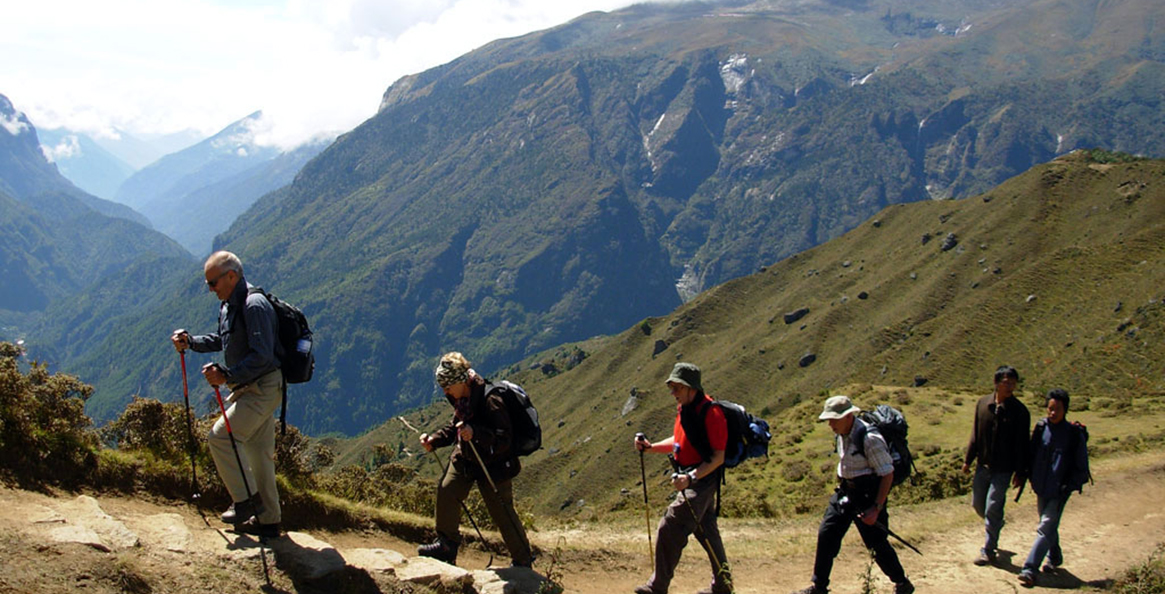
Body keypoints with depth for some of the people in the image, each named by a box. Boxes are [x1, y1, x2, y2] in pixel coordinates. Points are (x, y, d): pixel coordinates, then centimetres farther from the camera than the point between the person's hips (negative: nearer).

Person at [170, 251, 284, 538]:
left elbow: (262, 356, -26)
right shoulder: (228, 305, 11)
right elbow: (221, 341, 25)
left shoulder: (255, 306, -20)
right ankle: (268, 519, 20)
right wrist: (190, 341, 10)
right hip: (248, 387, 10)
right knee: (258, 451, 12)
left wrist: (227, 375, -27)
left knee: (220, 436, -14)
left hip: (263, 388, -10)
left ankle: (247, 499, -4)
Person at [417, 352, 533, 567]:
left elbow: (504, 439, -31)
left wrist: (475, 433, -45)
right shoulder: (461, 399, -1)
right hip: (465, 459, 8)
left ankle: (523, 561, 19)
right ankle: (447, 545, 19)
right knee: (446, 493, -1)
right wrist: (434, 440, 1)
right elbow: (454, 427, 17)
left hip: (493, 466, -8)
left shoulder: (490, 400, -28)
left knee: (502, 513, 1)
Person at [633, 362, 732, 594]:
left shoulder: (711, 413, -20)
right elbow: (679, 442, 21)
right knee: (706, 532, 17)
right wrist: (651, 447, 6)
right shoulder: (684, 408, 9)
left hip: (703, 479, -10)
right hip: (691, 478, 10)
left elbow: (718, 457, -21)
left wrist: (691, 477, -30)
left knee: (670, 529, -10)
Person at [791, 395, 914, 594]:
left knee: (876, 543, 1)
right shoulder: (843, 434, 0)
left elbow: (887, 475, -21)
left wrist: (876, 508, -23)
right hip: (846, 491, 8)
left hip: (867, 496, -8)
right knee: (826, 534, 4)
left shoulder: (870, 439, -24)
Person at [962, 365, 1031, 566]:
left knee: (992, 508, -5)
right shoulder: (983, 404, 0)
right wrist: (968, 459, 10)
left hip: (1003, 469, -4)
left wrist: (1020, 472, -8)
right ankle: (996, 525, 42)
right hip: (983, 465, 4)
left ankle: (988, 551, 7)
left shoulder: (1019, 411, -10)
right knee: (978, 504, 13)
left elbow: (1022, 444, -7)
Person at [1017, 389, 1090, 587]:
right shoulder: (1041, 428, -2)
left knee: (1045, 529, -9)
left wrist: (1069, 486, -11)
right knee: (1050, 527, 20)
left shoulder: (1075, 435, -12)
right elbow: (1031, 454, 11)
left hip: (1059, 491, -5)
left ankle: (1029, 569, -11)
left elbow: (1081, 467, -4)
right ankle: (1055, 557, 42)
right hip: (1041, 489, 5)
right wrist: (1033, 479, 6)